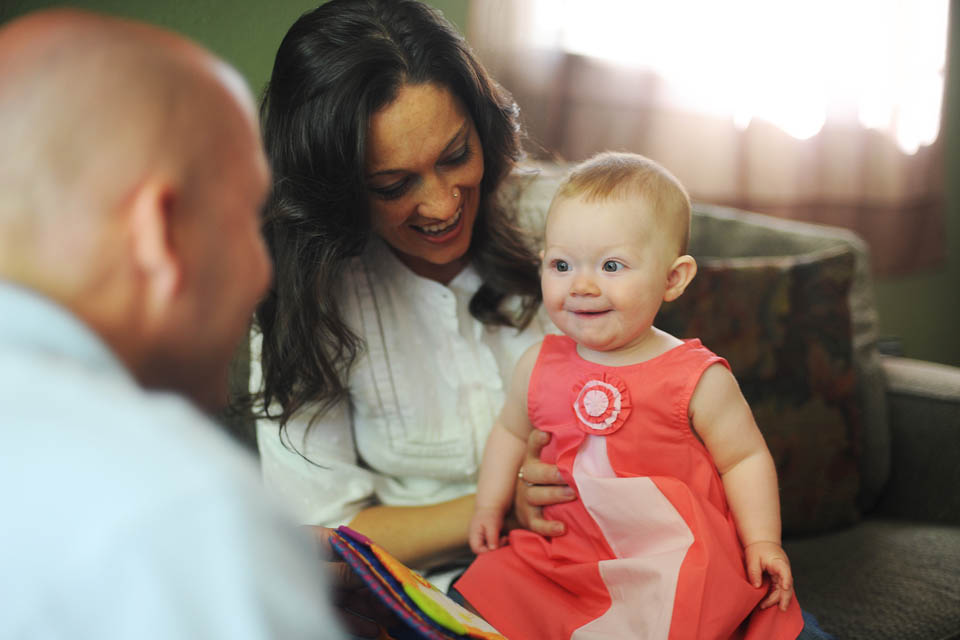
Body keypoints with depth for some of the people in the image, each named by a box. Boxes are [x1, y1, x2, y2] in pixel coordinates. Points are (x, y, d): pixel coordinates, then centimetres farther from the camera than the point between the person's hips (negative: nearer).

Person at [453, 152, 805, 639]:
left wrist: (762, 541, -7)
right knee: (490, 591, -12)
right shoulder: (539, 366, 2)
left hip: (677, 566, -3)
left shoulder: (698, 378, -9)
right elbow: (512, 432, 20)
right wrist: (490, 506, 15)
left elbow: (744, 458, 0)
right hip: (563, 558, 4)